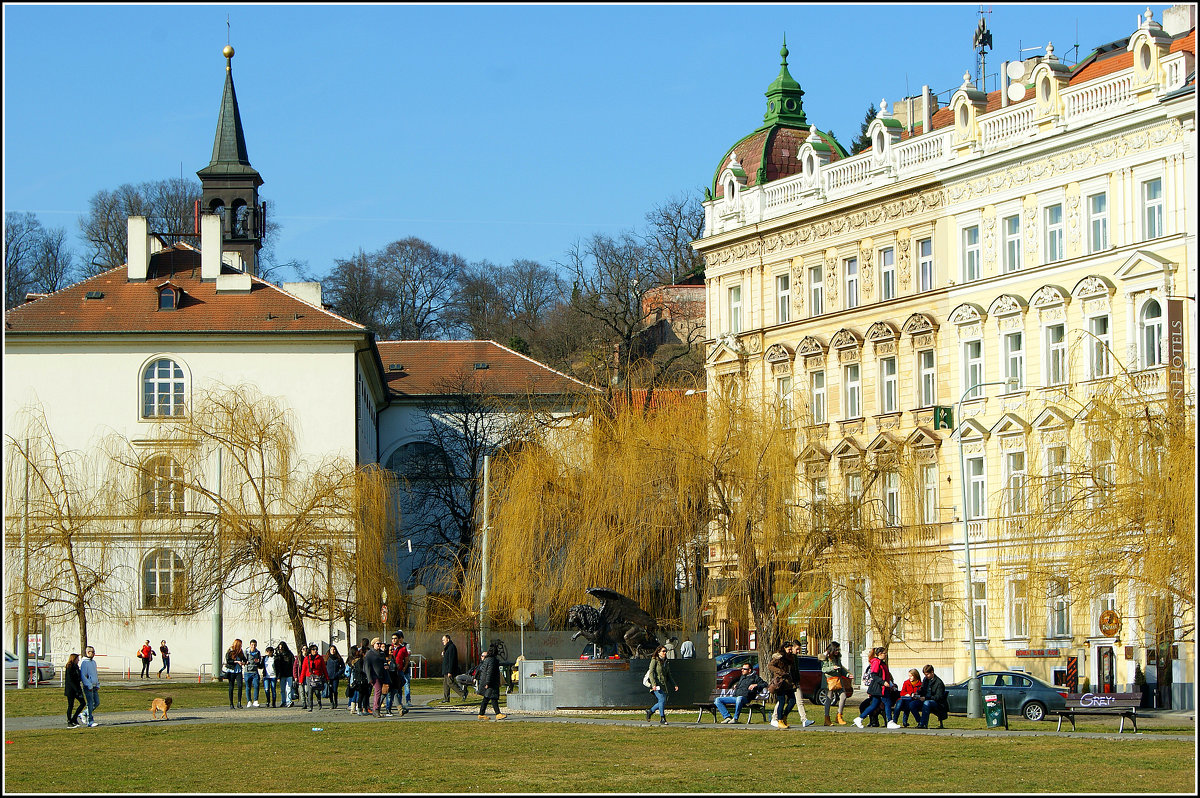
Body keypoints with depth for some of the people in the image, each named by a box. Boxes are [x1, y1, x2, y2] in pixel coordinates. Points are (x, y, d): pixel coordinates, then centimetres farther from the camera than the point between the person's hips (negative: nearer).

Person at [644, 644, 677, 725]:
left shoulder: (665, 663, 18)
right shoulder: (654, 661, -2)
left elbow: (669, 676, 23)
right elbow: (651, 673, -11)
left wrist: (674, 685, 13)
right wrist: (654, 684, -23)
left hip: (664, 685, 7)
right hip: (657, 685, -7)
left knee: (663, 702, 4)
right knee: (662, 700, -17)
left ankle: (650, 711, 25)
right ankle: (662, 718, -10)